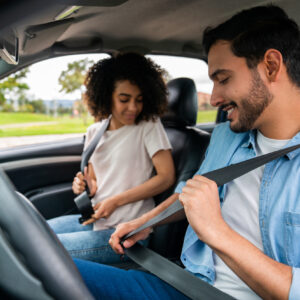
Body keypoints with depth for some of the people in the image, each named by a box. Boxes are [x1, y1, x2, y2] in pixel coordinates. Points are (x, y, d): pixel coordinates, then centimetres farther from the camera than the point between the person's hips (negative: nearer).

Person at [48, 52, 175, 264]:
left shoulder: (149, 125, -7)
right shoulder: (95, 131, 10)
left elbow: (167, 177, -12)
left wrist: (115, 201, -14)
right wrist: (86, 186, -8)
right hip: (96, 220, 6)